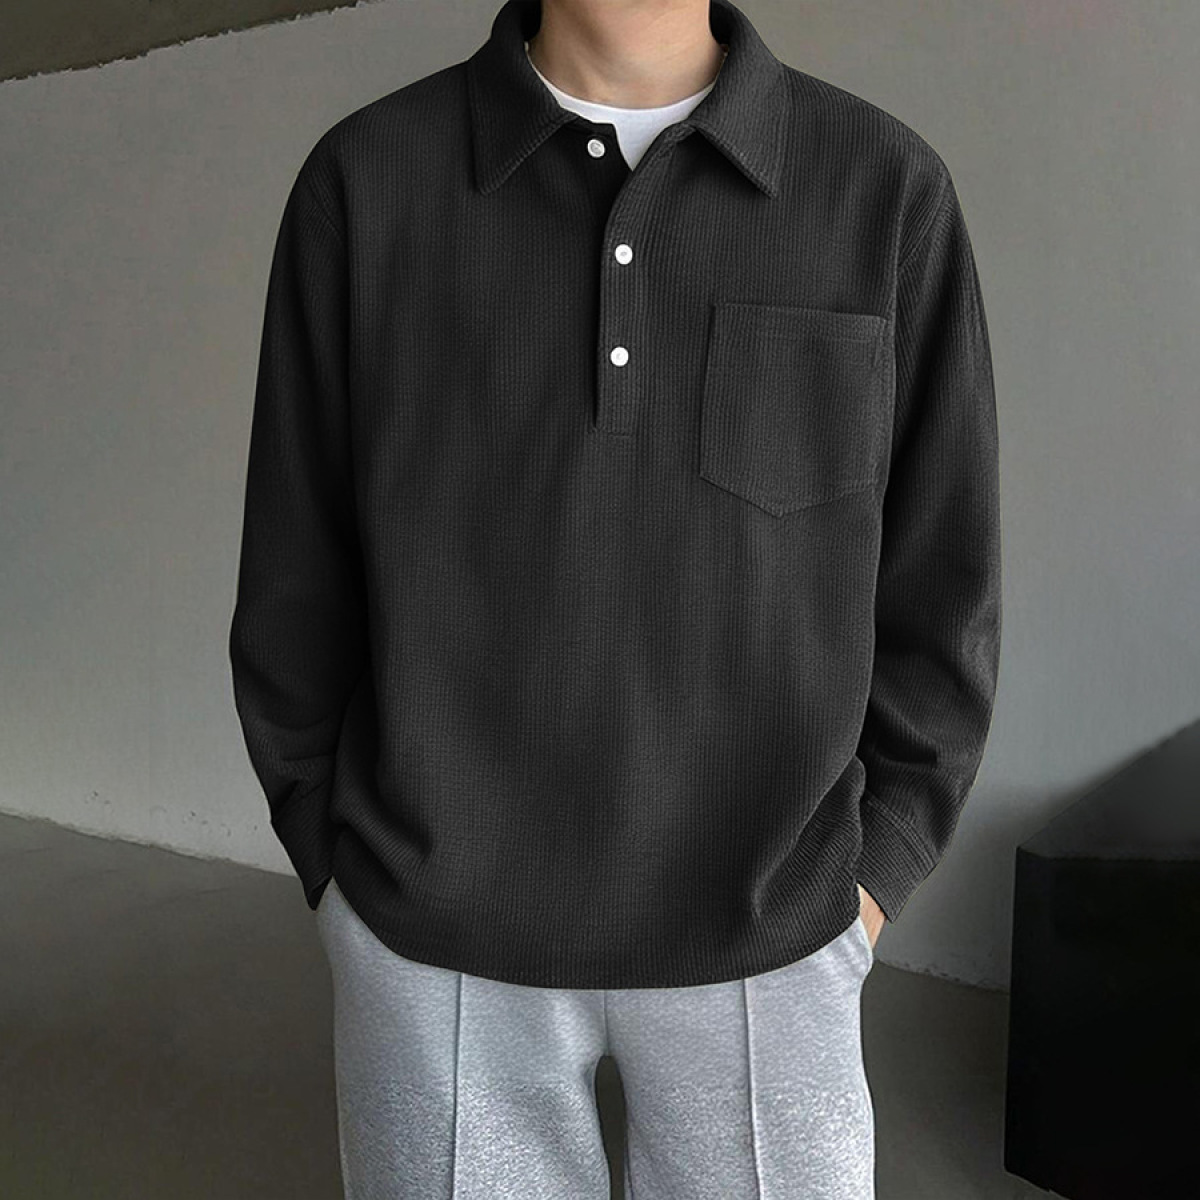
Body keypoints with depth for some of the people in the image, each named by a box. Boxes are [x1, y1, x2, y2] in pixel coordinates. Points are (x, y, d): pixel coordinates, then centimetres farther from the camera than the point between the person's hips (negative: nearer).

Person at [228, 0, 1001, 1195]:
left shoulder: (885, 187, -4)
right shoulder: (365, 182, -5)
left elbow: (935, 579, 2)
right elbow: (300, 571, 2)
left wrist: (868, 877, -1)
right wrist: (341, 876, 4)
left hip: (755, 931, 1)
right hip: (445, 926, 0)